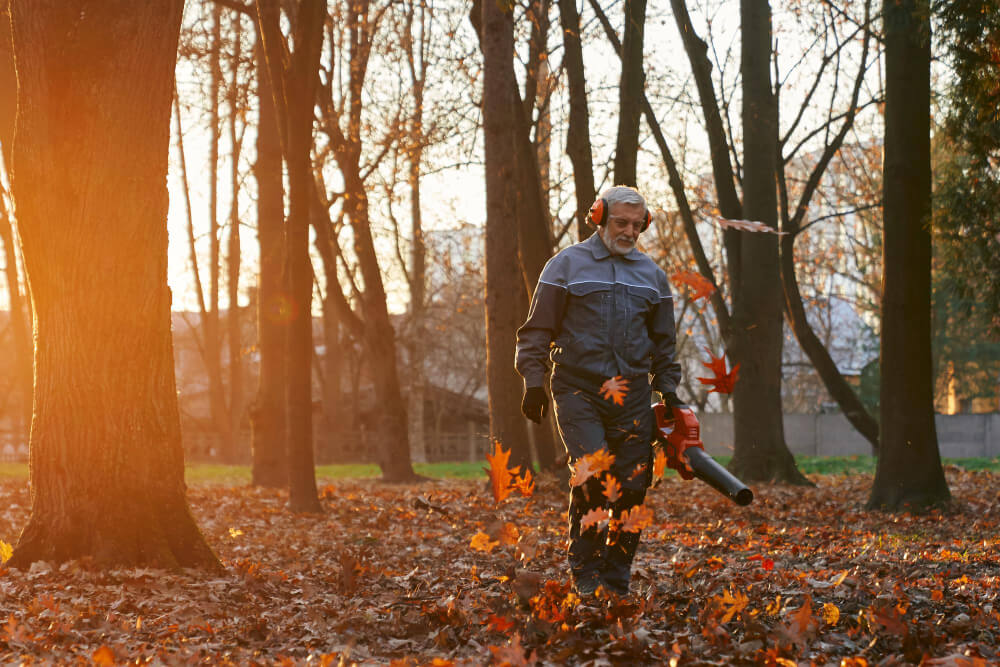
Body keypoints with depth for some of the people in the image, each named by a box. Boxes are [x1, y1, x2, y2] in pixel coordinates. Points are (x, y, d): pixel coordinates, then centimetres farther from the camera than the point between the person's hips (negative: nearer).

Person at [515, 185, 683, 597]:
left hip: (632, 397, 4)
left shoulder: (651, 274, 17)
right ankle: (584, 572, -6)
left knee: (633, 486, -1)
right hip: (578, 392, -4)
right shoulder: (567, 265, 5)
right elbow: (537, 330, 4)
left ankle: (616, 579, 10)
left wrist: (668, 388, 14)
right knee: (592, 473, -19)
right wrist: (534, 381, -4)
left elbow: (663, 341, 24)